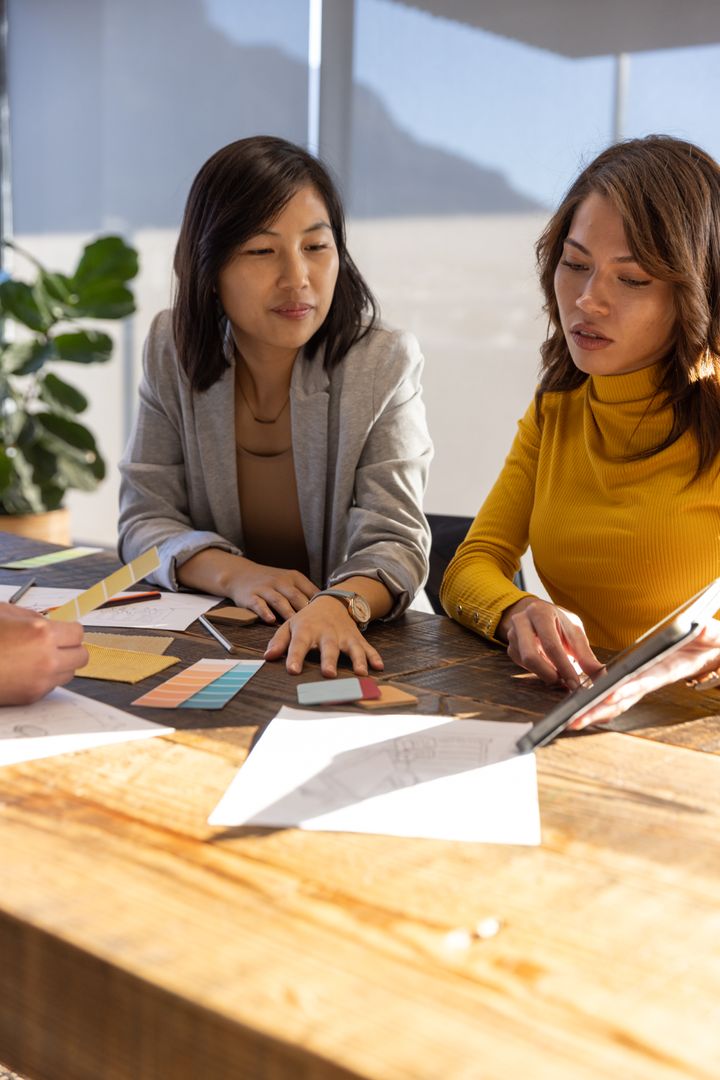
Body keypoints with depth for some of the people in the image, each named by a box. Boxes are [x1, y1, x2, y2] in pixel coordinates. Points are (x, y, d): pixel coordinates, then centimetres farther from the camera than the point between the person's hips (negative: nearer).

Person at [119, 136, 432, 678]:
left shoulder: (385, 364, -8)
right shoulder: (172, 350, -1)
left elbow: (394, 542, -14)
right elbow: (146, 518, 0)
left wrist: (341, 604, -36)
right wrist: (233, 573, -20)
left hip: (356, 643, -1)